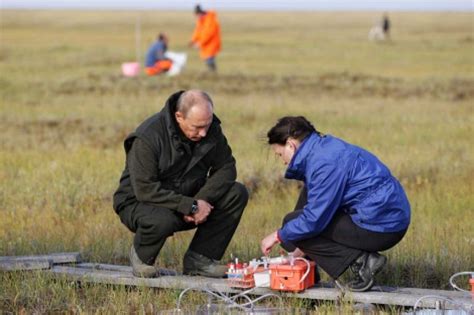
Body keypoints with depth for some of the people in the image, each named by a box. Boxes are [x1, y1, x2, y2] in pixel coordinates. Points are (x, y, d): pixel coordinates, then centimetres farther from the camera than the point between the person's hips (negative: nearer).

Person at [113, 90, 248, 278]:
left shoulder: (211, 129, -7)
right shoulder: (148, 137, -25)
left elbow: (226, 168, -7)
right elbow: (145, 190, -29)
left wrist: (201, 200, -24)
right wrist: (191, 206, -32)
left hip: (186, 200, 6)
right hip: (139, 204, -6)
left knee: (237, 194, -14)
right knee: (162, 220, -41)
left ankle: (199, 259, -7)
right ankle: (141, 258, -5)